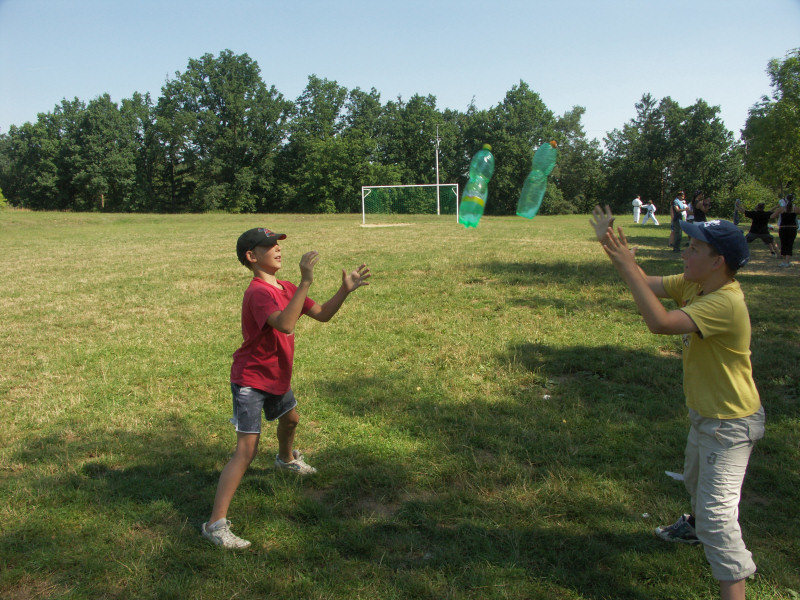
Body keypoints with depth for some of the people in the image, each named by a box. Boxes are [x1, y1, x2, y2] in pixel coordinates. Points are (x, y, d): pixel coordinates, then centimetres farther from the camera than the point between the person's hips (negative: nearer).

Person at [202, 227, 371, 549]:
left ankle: (286, 458, 65)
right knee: (246, 450, -14)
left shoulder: (286, 289, 4)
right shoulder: (258, 292, -25)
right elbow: (284, 324, -43)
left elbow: (322, 314, 7)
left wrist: (346, 290, -6)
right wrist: (305, 283, -46)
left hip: (277, 376, 9)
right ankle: (216, 524, -9)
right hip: (251, 380, -9)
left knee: (290, 418, 32)